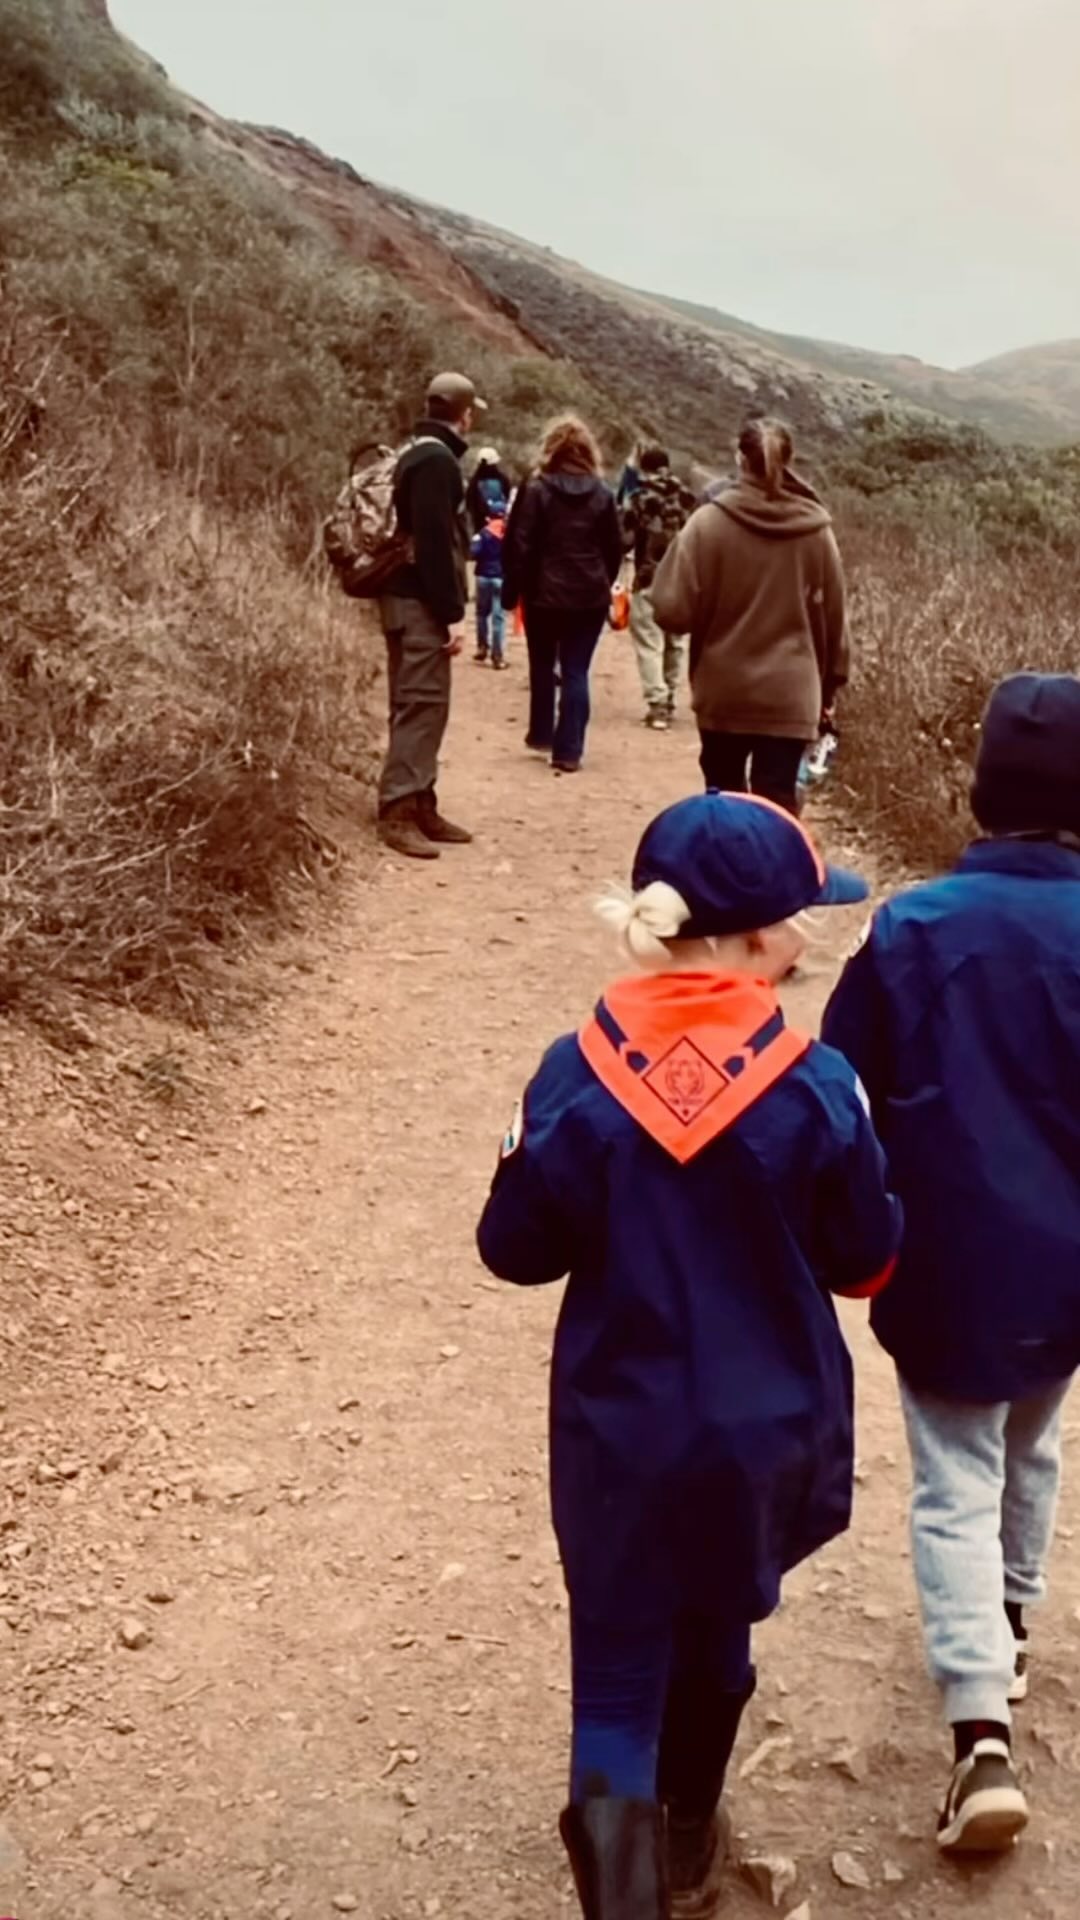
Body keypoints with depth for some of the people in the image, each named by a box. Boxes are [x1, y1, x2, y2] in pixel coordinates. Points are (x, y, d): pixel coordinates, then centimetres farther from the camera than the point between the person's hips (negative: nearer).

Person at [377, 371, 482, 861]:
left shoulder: (418, 454, 18)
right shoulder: (437, 460, -14)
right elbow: (435, 543, -21)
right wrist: (452, 613, -21)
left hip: (408, 596, 10)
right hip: (421, 603, -10)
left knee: (419, 706, 13)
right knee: (422, 705, -10)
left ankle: (421, 807, 18)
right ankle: (397, 813, -10)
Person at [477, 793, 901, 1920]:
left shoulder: (579, 1074, -15)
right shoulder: (815, 1089, -17)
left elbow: (517, 1248, -6)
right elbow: (866, 1259, -5)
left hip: (618, 1430, -1)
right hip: (762, 1430, 1)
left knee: (618, 1668, 13)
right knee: (715, 1637, 26)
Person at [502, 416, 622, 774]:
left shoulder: (536, 489, -6)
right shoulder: (602, 494, 2)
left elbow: (520, 545, -8)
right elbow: (615, 548, 5)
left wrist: (512, 590, 0)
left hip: (545, 594, -1)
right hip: (590, 597, 1)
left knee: (542, 666, 17)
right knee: (576, 671, 3)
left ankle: (541, 734, 28)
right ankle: (568, 750, -1)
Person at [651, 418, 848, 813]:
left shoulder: (709, 523, -8)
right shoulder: (816, 531, 0)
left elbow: (674, 610, -11)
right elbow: (833, 617, 7)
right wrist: (830, 682, 18)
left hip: (723, 691, 0)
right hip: (790, 695, 0)